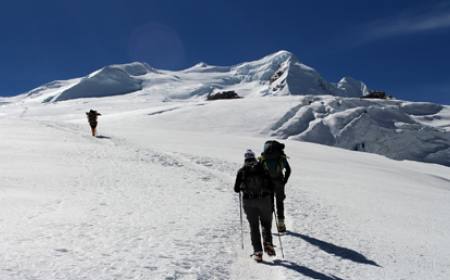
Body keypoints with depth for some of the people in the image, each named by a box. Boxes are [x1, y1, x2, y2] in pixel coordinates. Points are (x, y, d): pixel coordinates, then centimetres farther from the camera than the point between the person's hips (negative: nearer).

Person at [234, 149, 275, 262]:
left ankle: (257, 252, 2)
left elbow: (236, 189, 6)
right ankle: (267, 244, 0)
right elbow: (270, 187, 2)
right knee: (266, 224, 17)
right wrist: (272, 204, 9)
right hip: (264, 200, 0)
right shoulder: (263, 168, 4)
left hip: (249, 202, 0)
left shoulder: (242, 171, 3)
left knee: (254, 227, 8)